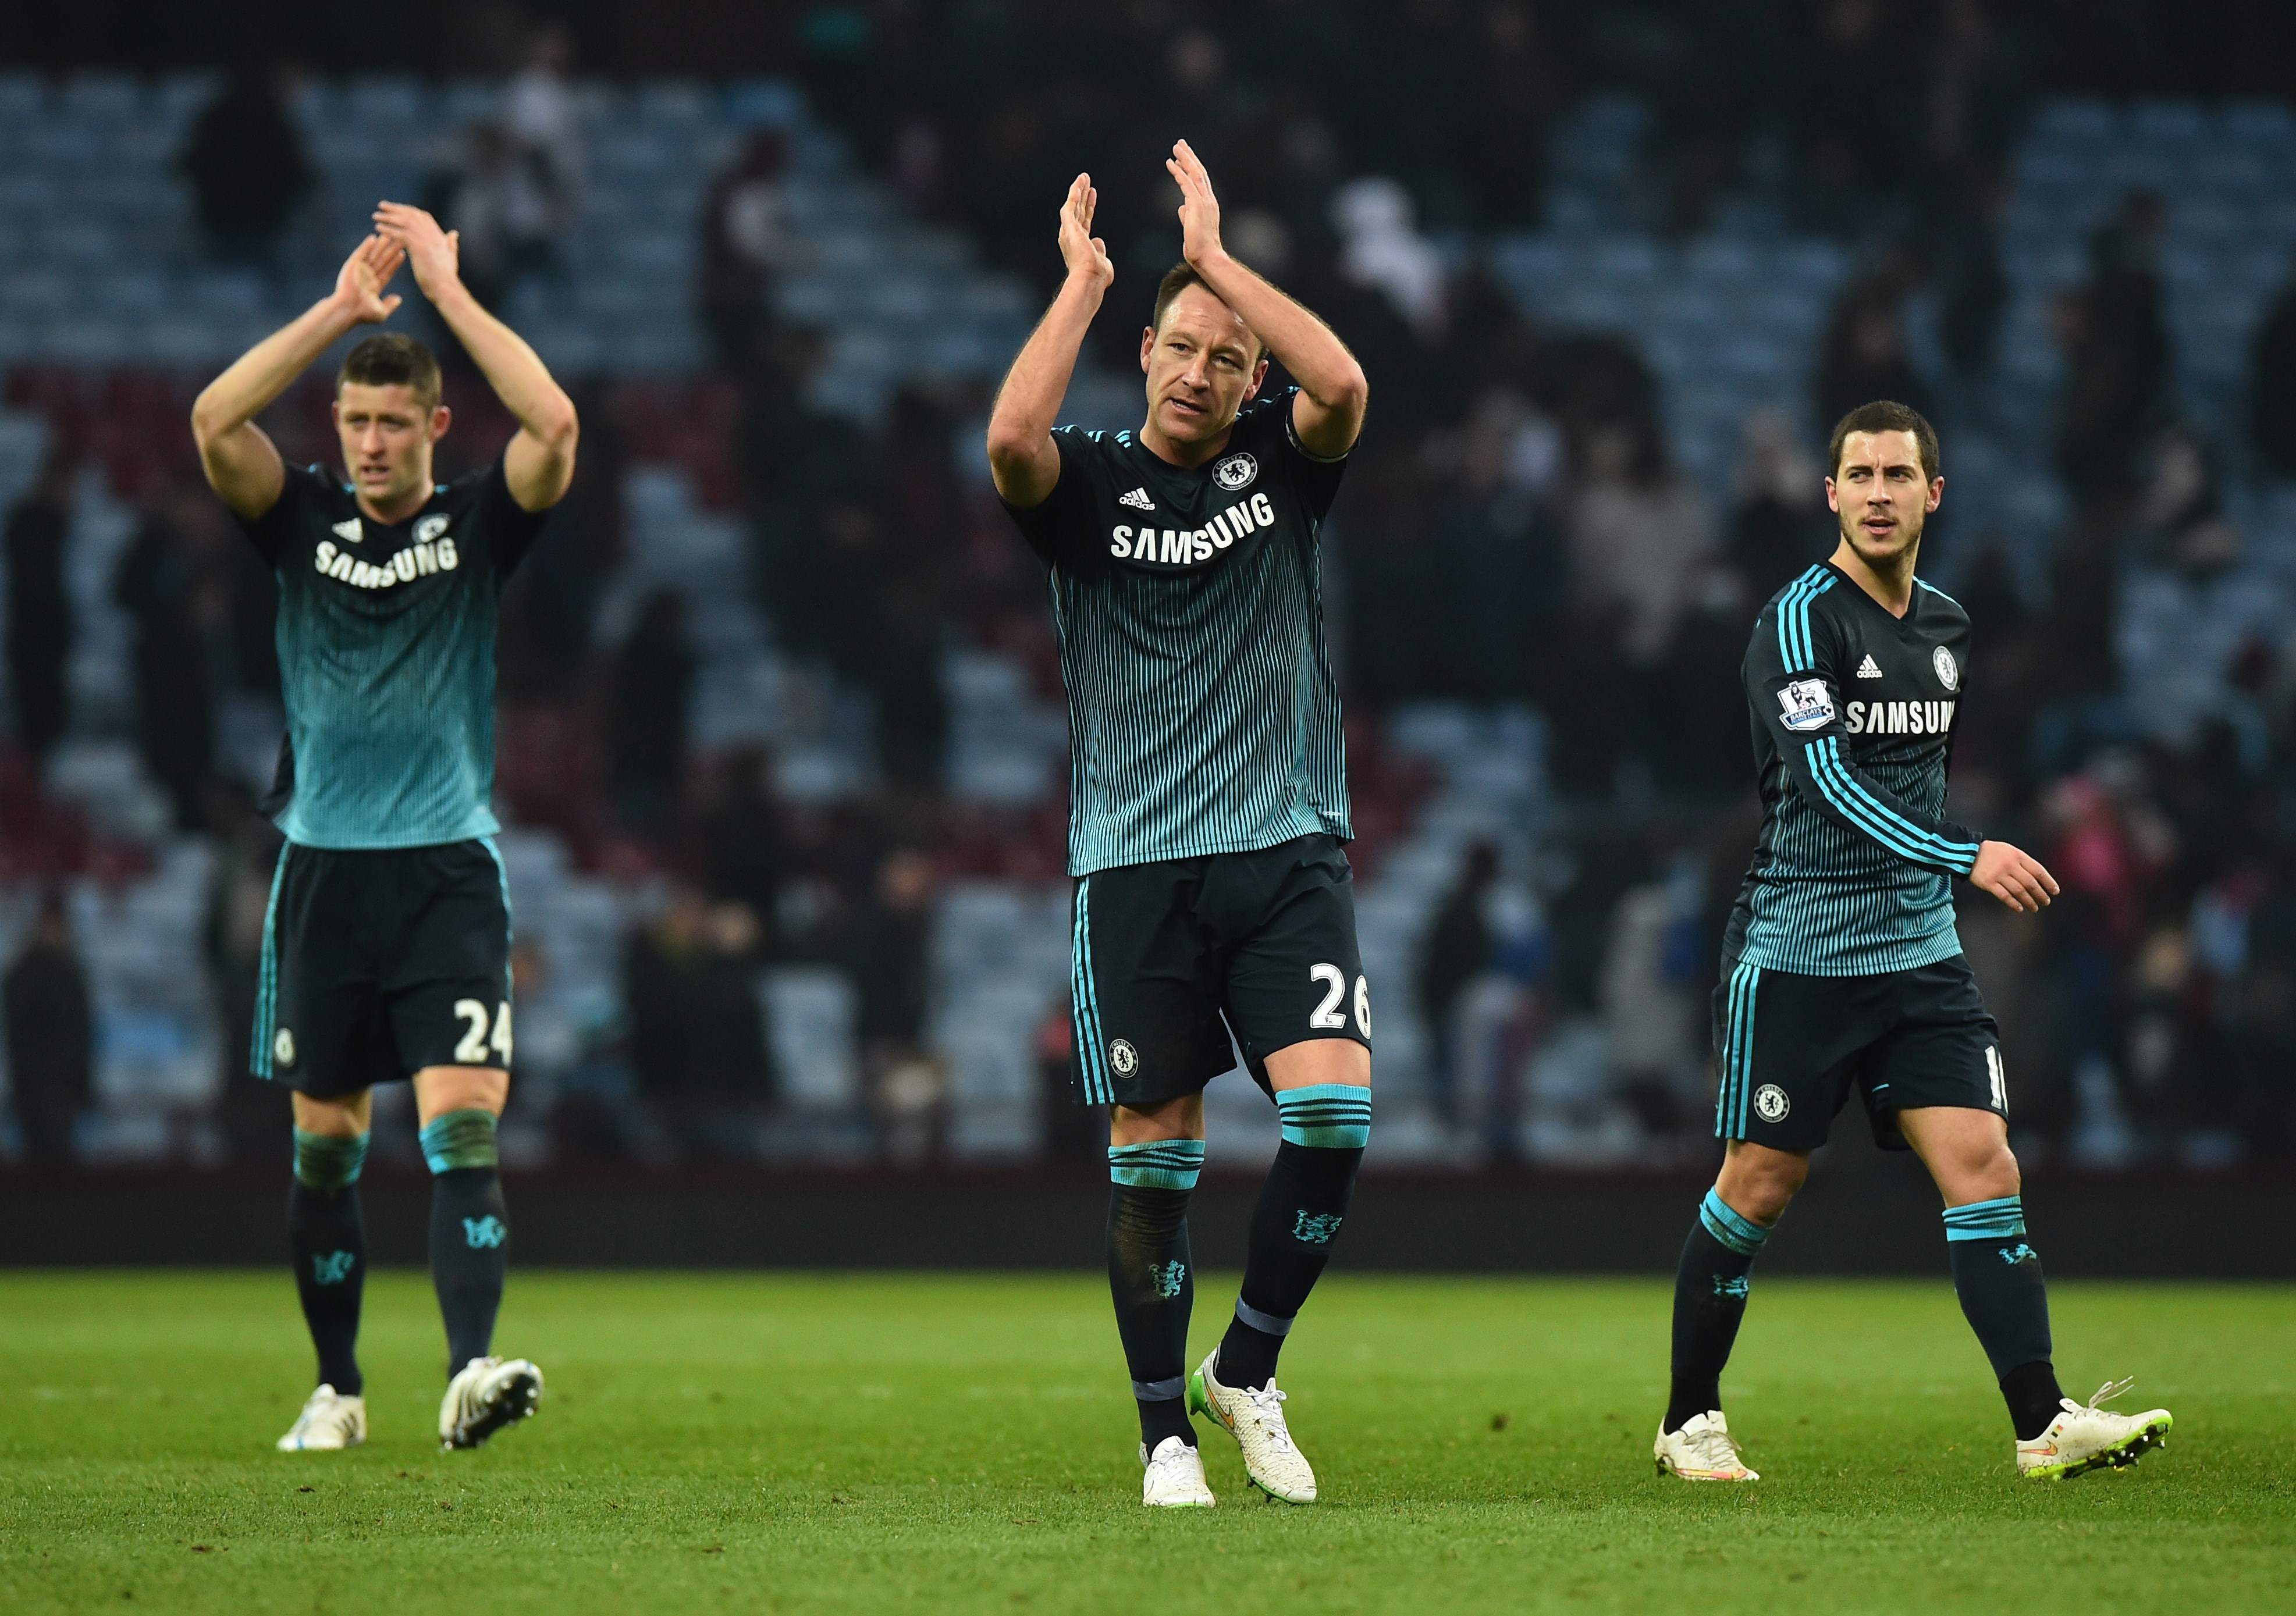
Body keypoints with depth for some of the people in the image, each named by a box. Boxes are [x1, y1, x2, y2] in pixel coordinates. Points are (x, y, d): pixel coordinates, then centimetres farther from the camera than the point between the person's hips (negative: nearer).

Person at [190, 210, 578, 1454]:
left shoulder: (477, 526, 3)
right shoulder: (302, 521, 6)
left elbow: (553, 426, -15)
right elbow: (215, 422, -10)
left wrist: (449, 290, -11)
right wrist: (339, 309, -12)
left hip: (449, 872, -2)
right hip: (323, 871, 2)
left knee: (463, 1123, -16)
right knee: (324, 1145, 8)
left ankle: (470, 1374, -28)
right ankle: (337, 1388, 20)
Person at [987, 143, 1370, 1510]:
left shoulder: (1283, 463, 7)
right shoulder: (1090, 486, 3)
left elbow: (1344, 386, -15)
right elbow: (1012, 438, -20)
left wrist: (1216, 255, -12)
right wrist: (1087, 280, -13)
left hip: (1287, 847, 1)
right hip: (1135, 867, -1)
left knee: (1335, 1108, -15)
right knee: (1155, 1154, 0)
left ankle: (1246, 1368, 4)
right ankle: (1168, 1435, 10)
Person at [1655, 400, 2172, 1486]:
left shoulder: (1946, 625, 11)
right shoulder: (1804, 619, -12)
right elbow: (1825, 779, -23)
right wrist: (1963, 857, -31)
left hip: (1919, 950, 5)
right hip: (1794, 956, -5)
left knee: (1982, 1163, -8)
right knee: (1757, 1189, 1)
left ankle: (2042, 1425, -13)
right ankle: (1689, 1420, 18)